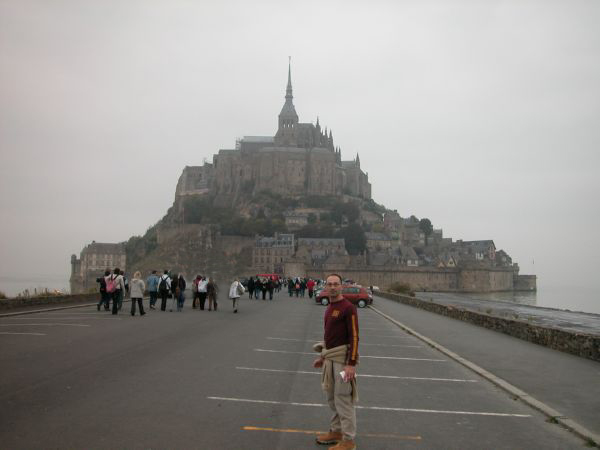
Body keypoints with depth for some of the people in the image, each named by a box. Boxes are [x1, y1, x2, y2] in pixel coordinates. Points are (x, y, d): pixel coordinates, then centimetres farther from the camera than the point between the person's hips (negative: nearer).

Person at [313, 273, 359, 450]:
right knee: (332, 397, 16)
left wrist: (351, 364, -22)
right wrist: (323, 357, 23)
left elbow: (354, 337, -17)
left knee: (343, 399, -3)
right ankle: (336, 431, 30)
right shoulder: (329, 308, 12)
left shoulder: (348, 308, -14)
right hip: (330, 358, 9)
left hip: (343, 359, -8)